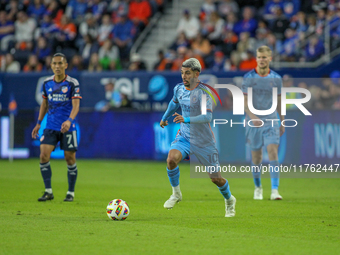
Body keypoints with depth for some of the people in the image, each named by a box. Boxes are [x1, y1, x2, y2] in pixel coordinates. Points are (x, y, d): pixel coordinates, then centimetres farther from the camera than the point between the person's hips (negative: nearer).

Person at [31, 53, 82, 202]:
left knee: (70, 159, 1)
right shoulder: (47, 83, 5)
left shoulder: (72, 83, -8)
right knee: (44, 156, -10)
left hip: (67, 128, -3)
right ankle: (48, 192, -2)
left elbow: (76, 105, -15)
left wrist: (69, 120, -32)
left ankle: (70, 193, 15)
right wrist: (39, 123, 15)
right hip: (50, 127, 3)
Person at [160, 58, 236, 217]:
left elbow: (207, 116, -30)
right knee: (171, 159, -27)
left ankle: (229, 200, 33)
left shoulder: (203, 91, -19)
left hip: (203, 141, -4)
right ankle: (176, 194, -4)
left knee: (215, 178, 2)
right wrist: (165, 118, 39)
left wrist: (187, 119, -44)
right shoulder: (178, 89, 0)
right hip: (184, 137, 4)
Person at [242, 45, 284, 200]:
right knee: (256, 157, 6)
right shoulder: (249, 77, -2)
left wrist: (282, 122, 15)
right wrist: (253, 117, -22)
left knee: (273, 152, -14)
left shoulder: (276, 78, 4)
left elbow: (279, 101, 13)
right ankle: (258, 187, 27)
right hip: (254, 122, 0)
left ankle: (275, 190, -17)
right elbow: (245, 101, -6)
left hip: (271, 121, 0)